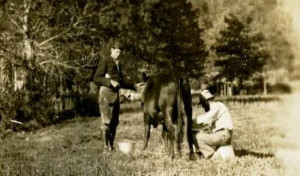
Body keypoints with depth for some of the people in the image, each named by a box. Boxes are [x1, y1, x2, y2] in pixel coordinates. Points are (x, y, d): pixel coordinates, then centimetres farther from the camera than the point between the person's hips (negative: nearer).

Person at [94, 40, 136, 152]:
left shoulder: (118, 64, 21)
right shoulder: (105, 61, -2)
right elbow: (96, 78, -9)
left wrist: (133, 86, 20)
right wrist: (110, 82, -19)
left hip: (115, 94, 8)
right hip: (106, 93, -8)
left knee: (114, 122, 8)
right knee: (107, 121, -10)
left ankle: (111, 146, 14)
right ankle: (106, 147, -6)